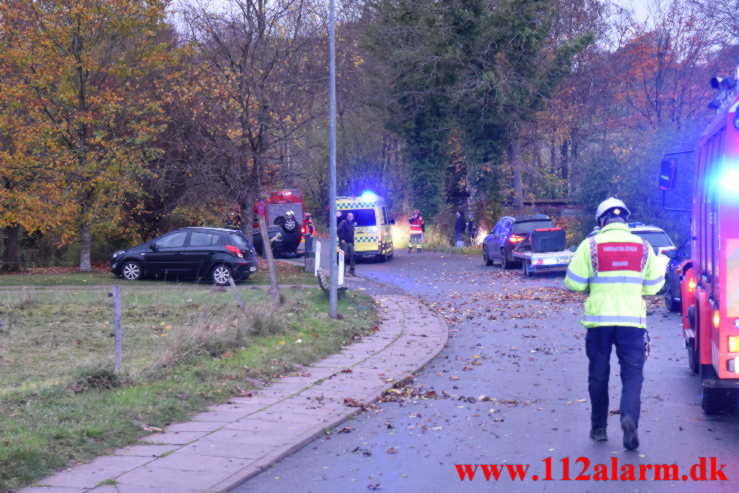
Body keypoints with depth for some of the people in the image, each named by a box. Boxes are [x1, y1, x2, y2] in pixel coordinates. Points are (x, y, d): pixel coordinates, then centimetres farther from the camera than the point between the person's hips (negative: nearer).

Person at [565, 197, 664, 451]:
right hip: (632, 320, 0)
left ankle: (599, 427, 19)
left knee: (598, 374, 12)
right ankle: (629, 417, -22)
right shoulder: (643, 247, 1)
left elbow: (574, 283, -4)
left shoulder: (590, 246, -6)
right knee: (632, 373, 2)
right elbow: (653, 286, 7)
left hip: (599, 320, 0)